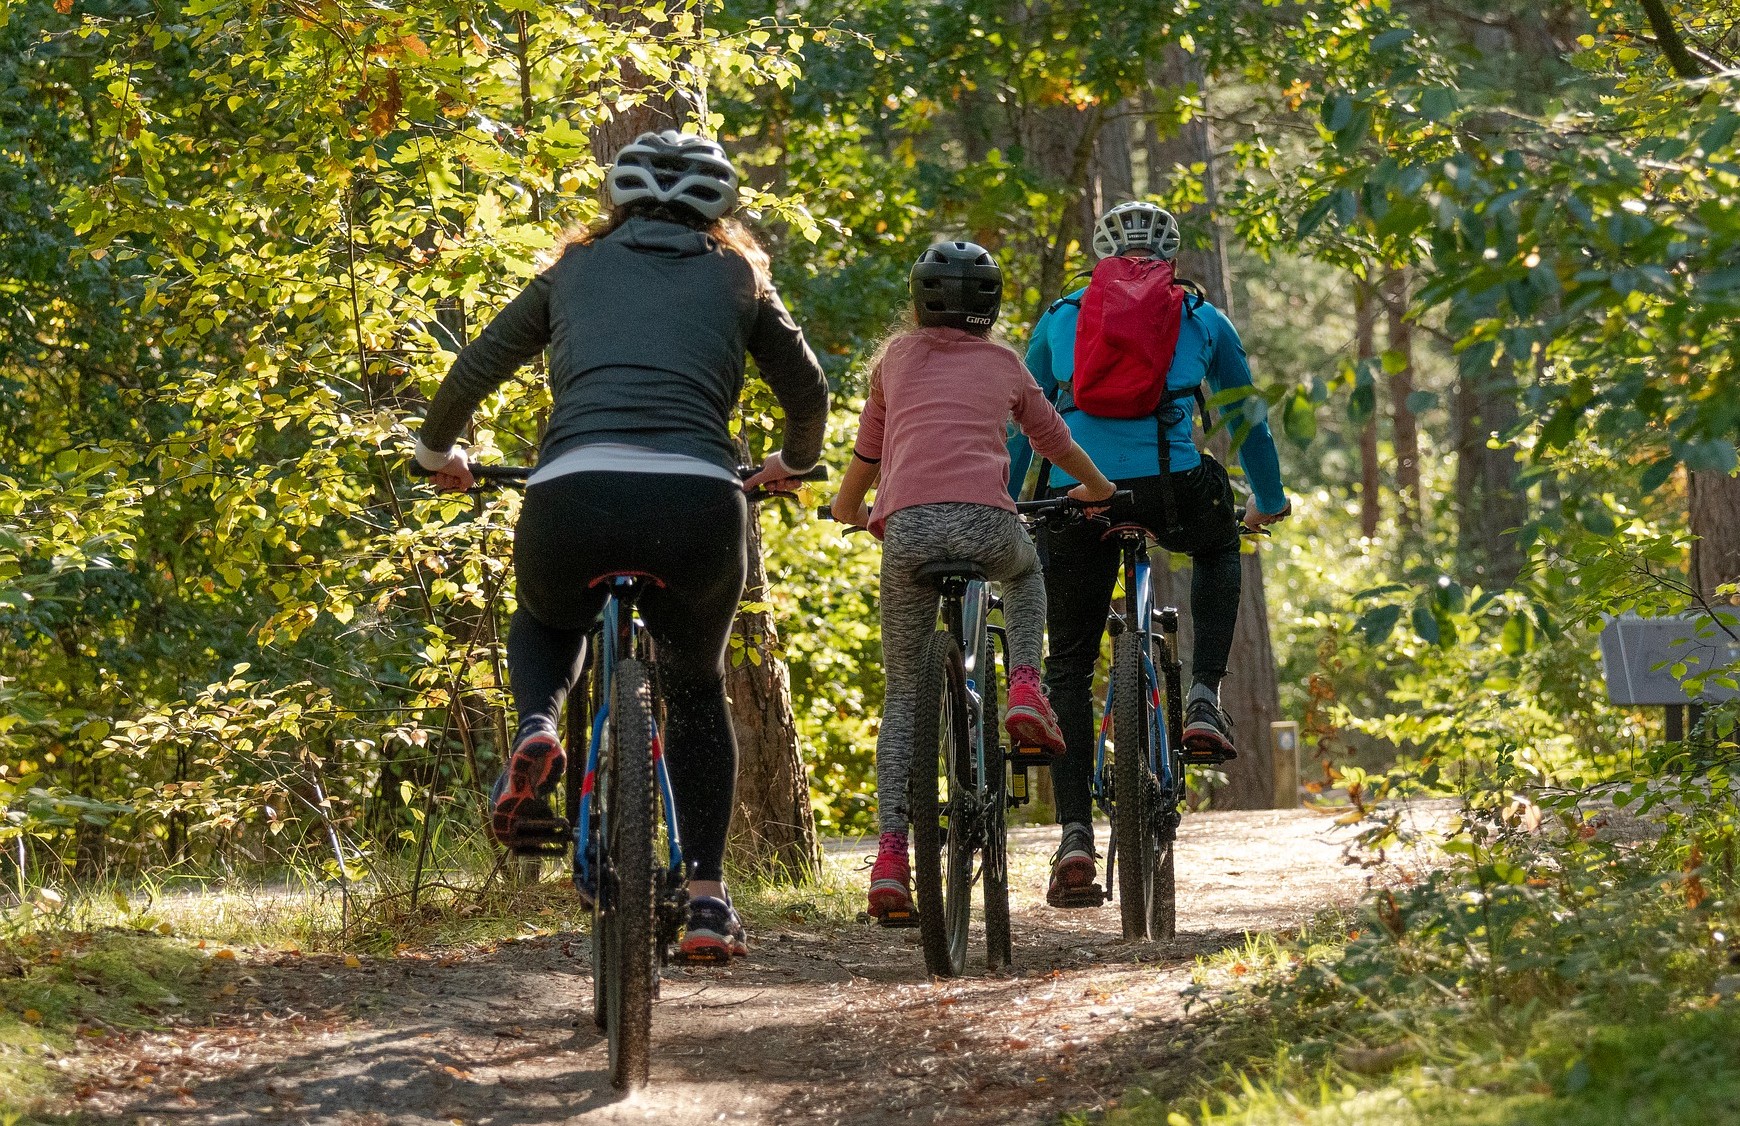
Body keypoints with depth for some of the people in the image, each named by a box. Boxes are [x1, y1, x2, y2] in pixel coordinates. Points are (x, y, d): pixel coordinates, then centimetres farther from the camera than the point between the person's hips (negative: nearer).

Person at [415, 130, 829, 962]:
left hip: (573, 493, 0)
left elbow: (474, 369, 27)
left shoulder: (576, 270, 25)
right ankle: (706, 898, 16)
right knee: (696, 690, 26)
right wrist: (792, 464, 54)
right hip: (697, 502, 0)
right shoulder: (735, 279, 24)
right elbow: (808, 392, 33)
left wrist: (437, 451, 46)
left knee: (544, 624, 34)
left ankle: (537, 731, 1)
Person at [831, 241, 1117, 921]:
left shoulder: (896, 357, 21)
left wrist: (848, 508, 51)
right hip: (985, 520, 0)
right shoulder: (1003, 363, 22)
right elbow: (1053, 440, 37)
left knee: (903, 693, 12)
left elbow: (867, 452, 30)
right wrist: (1096, 487, 57)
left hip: (906, 526, 0)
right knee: (1026, 572, 38)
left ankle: (889, 855, -2)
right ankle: (1025, 689, 12)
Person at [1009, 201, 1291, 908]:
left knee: (1068, 669, 12)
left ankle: (1075, 835, -1)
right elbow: (1246, 419, 30)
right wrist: (1269, 500, 45)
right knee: (1218, 547, 36)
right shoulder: (1201, 320, 20)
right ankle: (1204, 698, 18)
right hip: (1173, 488, 0)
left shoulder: (1059, 319, 22)